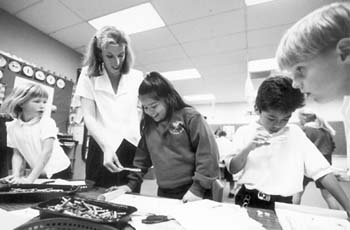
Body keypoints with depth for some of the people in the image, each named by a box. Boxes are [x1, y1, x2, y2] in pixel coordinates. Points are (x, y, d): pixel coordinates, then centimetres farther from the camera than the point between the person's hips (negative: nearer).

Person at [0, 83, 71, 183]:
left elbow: (46, 152, -22)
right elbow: (17, 154, 4)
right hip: (38, 174, 4)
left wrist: (30, 179, -25)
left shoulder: (47, 122, -16)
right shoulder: (12, 126, -2)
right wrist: (16, 175, -11)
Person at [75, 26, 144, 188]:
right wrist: (107, 147, -20)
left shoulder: (137, 78, 5)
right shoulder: (89, 75, 1)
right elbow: (89, 117, -6)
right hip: (101, 149, -1)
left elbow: (143, 114, 6)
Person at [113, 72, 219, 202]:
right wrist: (131, 183, 7)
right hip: (164, 194, 5)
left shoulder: (190, 117, -11)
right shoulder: (148, 125, 5)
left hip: (191, 194, -4)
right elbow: (142, 157, 13)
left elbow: (207, 152, -15)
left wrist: (198, 188, -17)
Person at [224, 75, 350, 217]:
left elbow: (321, 170, 0)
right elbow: (232, 169, -4)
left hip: (283, 206, 2)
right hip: (249, 202, -2)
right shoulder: (244, 132, -3)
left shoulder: (295, 133, 1)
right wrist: (248, 149, -19)